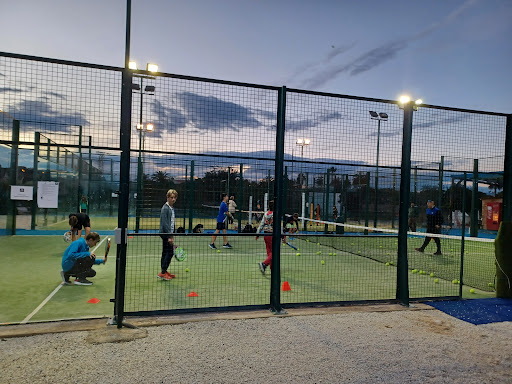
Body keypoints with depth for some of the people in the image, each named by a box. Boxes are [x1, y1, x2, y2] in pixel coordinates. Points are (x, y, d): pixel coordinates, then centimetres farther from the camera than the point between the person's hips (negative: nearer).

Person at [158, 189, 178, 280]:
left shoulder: (171, 208, 15)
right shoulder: (165, 208, -14)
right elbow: (165, 223, -19)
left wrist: (171, 235, 19)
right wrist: (169, 236, -22)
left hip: (168, 233, 9)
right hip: (165, 233, -9)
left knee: (165, 253, 13)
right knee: (169, 252, -10)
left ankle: (164, 272, 21)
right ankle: (162, 273, -7)